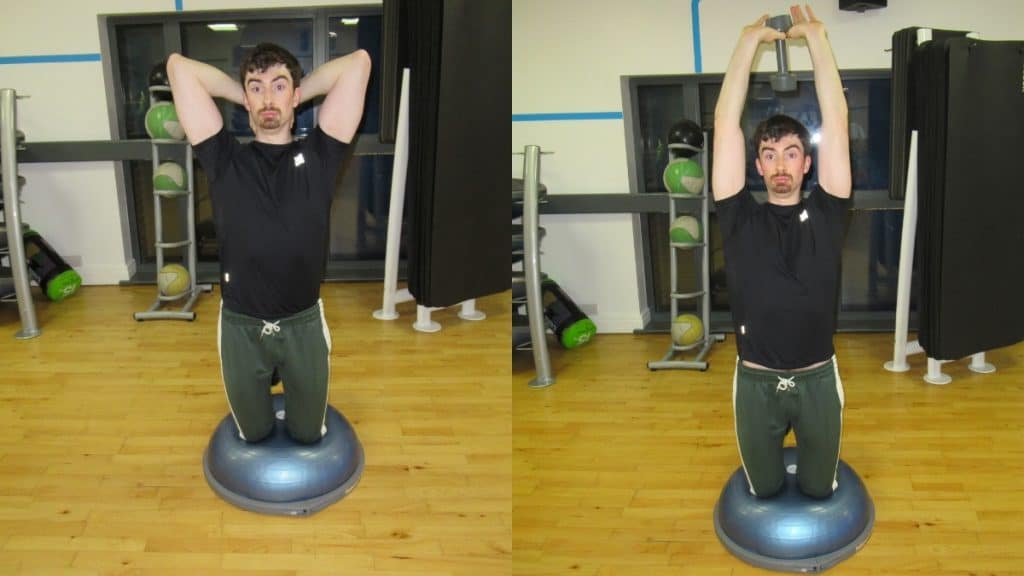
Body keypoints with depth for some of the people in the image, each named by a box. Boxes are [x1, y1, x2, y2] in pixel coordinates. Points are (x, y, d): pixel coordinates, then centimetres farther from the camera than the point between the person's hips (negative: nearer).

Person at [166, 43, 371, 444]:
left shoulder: (318, 155, -3)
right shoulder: (225, 160, -4)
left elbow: (358, 62, -8)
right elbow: (179, 66, -6)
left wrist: (300, 94, 3)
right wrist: (245, 96, 3)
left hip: (303, 323, 0)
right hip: (240, 325, 0)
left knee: (309, 433, 20)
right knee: (254, 433, 21)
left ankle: (288, 380, 51)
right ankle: (268, 383, 52)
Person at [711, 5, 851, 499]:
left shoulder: (824, 213, -3)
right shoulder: (740, 218, -4)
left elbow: (836, 119, -8)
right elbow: (725, 123, -8)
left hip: (817, 379, 0)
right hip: (757, 381, 0)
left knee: (819, 488, 19)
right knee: (764, 489, 18)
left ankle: (807, 456, 53)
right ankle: (776, 455, 52)